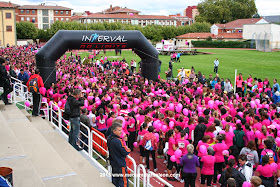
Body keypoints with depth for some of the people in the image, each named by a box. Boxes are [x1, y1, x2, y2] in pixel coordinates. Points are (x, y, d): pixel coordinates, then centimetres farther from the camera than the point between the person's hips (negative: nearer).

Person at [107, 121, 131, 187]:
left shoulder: (109, 138, 1)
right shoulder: (117, 141, -28)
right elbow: (125, 153, -22)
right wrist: (128, 150, -1)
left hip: (113, 163, 9)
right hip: (120, 164, -9)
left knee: (114, 180, 21)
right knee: (123, 181, 1)